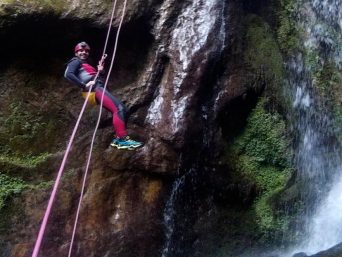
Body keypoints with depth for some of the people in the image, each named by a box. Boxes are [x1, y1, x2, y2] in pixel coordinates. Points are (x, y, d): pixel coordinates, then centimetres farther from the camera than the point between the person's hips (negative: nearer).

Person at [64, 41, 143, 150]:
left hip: (99, 88, 10)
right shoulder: (76, 62, 9)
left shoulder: (87, 65, 35)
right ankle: (122, 139, -33)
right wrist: (84, 85, -19)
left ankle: (118, 138, -5)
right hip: (94, 90, -10)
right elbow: (68, 74, -13)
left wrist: (100, 71, 9)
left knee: (121, 108, 1)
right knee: (118, 108, -24)